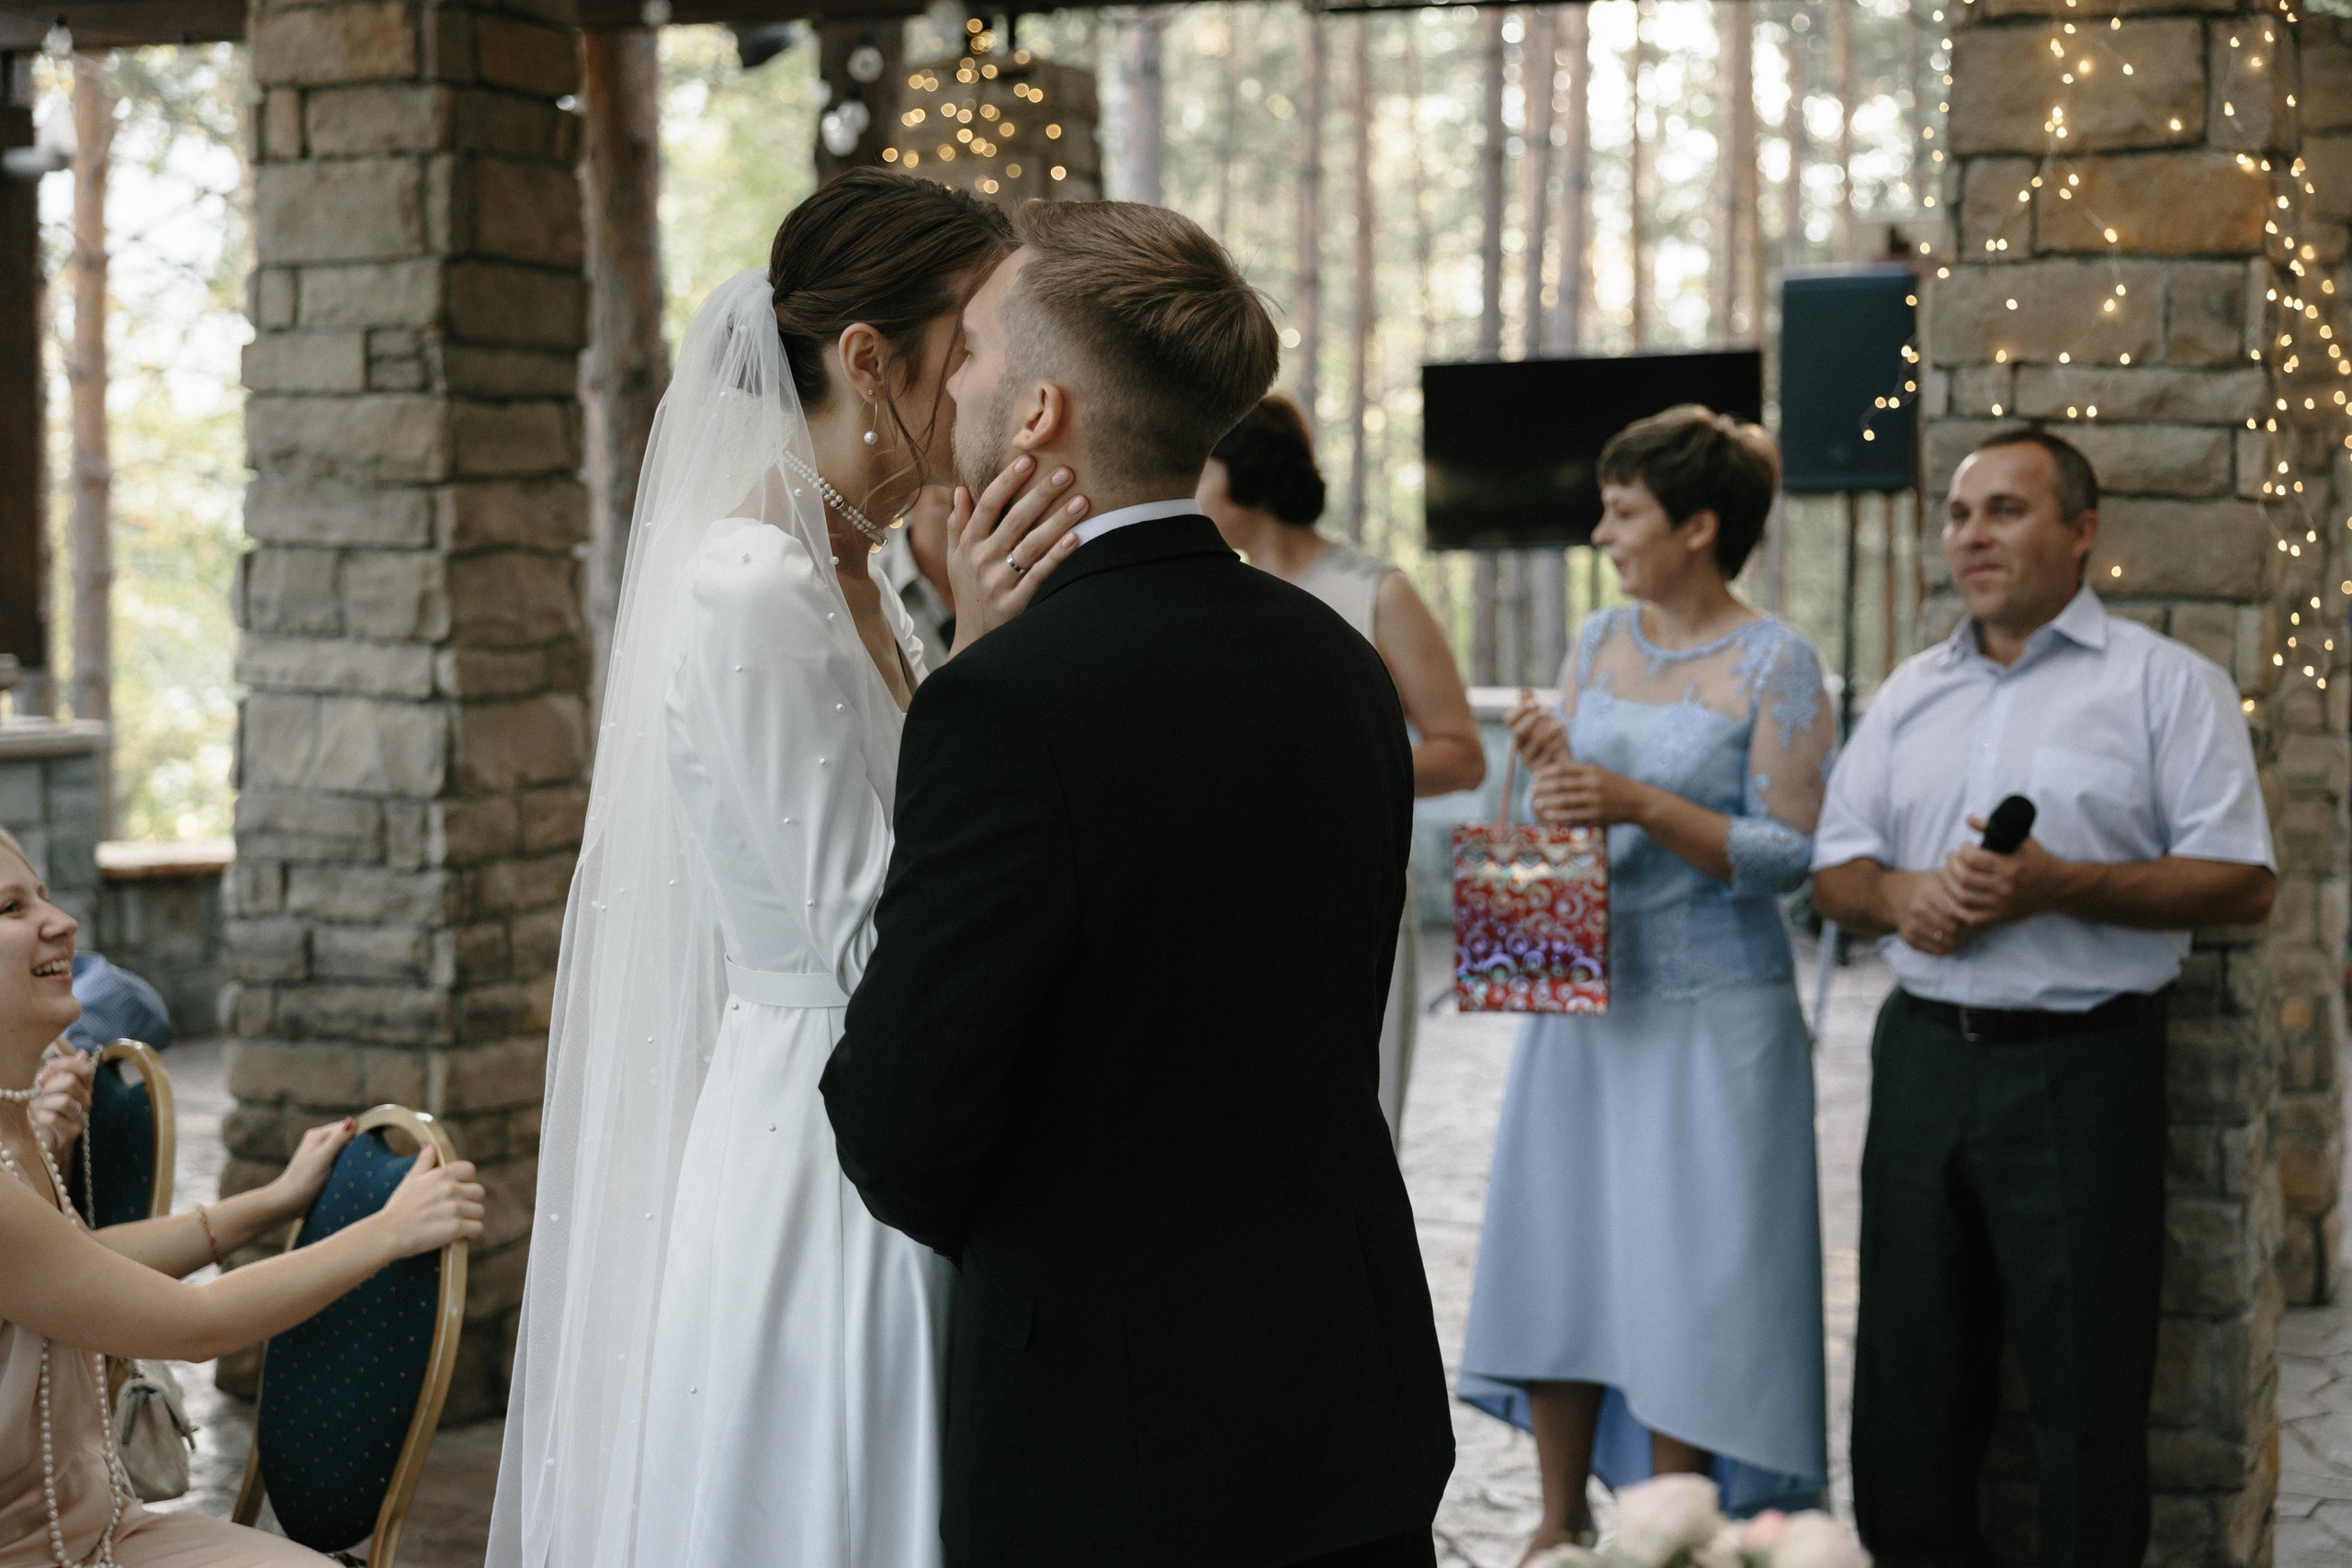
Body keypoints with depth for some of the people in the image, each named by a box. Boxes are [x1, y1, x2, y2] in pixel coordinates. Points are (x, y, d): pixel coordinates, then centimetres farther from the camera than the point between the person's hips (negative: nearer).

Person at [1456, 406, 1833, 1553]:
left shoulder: (1775, 666, -8)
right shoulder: (1597, 641, 8)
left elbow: (1789, 851, -13)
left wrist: (1640, 805, -20)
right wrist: (1549, 772, -9)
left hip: (1712, 1009, -6)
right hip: (1583, 993, 6)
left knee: (1682, 1280, -1)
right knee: (1557, 1252, 9)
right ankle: (1561, 1524, 23)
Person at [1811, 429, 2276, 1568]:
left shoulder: (2165, 684, -1)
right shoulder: (1911, 694, 14)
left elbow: (2243, 883, -8)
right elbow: (1832, 871, 16)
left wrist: (2060, 886, -19)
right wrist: (1897, 895, -7)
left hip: (2081, 1065, -5)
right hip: (1923, 1057, 5)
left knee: (2086, 1388, 1)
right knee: (1909, 1377, 10)